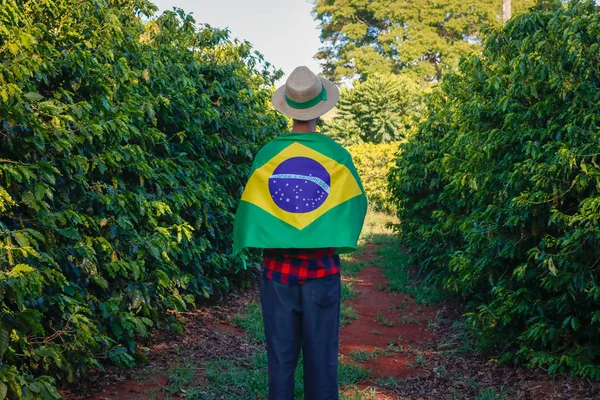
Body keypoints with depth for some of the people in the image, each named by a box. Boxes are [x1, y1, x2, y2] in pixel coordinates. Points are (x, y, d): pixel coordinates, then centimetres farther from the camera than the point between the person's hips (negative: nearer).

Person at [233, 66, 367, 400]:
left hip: (278, 269, 1)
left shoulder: (267, 155, -3)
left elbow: (250, 208, 0)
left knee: (281, 356, 9)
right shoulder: (337, 155, -5)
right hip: (322, 269, -1)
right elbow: (355, 205, 1)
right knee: (321, 357, 7)